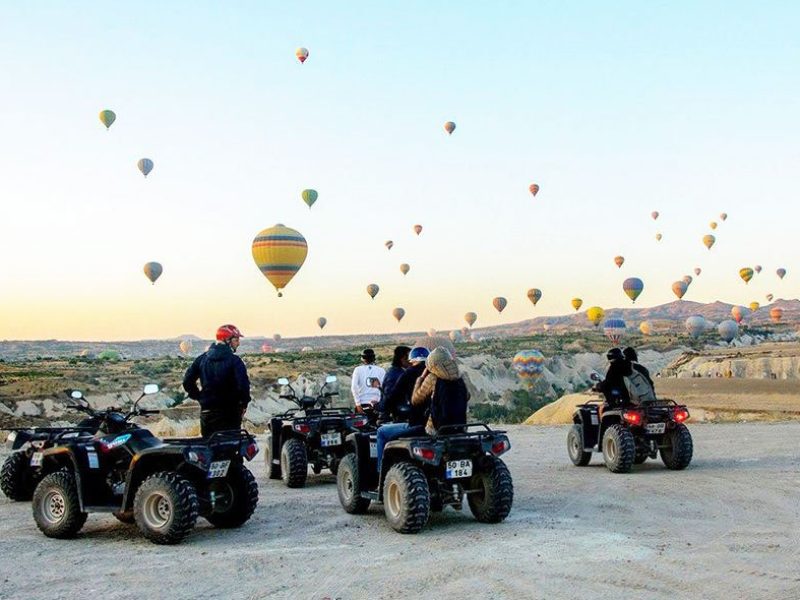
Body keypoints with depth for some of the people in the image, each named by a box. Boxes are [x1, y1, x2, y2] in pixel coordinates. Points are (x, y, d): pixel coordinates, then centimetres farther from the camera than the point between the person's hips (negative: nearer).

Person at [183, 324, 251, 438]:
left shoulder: (202, 358, 6)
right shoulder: (234, 361, -11)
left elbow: (187, 381, 5)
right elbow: (243, 385, -21)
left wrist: (199, 397, 12)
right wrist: (244, 404, -5)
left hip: (206, 411, 5)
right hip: (230, 411, -5)